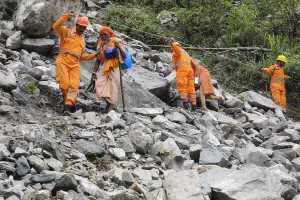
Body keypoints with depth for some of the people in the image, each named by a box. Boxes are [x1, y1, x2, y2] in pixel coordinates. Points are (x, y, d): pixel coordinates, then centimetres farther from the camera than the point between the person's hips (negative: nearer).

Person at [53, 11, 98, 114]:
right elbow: (56, 27, -9)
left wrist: (94, 55, 21)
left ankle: (67, 106, -18)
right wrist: (67, 16, -14)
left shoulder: (82, 40, 28)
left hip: (75, 64, 4)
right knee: (64, 83, -15)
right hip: (63, 61, -4)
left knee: (74, 85, -13)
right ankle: (70, 102, 6)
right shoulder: (67, 32, 10)